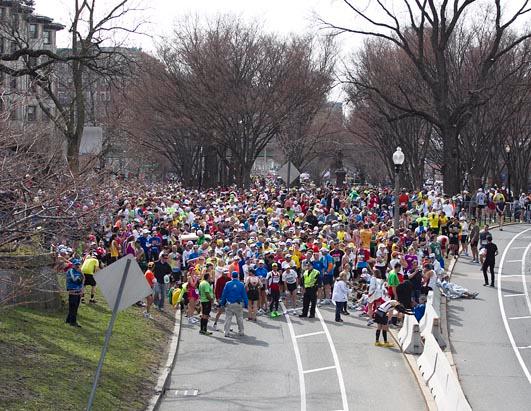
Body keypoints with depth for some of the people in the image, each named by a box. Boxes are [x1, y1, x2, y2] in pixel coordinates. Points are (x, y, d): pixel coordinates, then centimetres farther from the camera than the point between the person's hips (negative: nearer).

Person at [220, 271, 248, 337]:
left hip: (229, 304, 0)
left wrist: (222, 303, 9)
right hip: (238, 304, 0)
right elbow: (244, 295, 1)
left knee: (228, 318, 4)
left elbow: (224, 295, 1)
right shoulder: (241, 284, -3)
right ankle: (241, 332, 16)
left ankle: (227, 332, 2)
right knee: (240, 318, 11)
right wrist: (246, 304, 7)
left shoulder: (228, 284, -2)